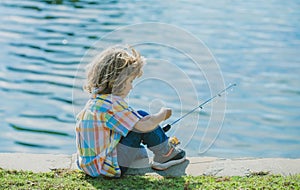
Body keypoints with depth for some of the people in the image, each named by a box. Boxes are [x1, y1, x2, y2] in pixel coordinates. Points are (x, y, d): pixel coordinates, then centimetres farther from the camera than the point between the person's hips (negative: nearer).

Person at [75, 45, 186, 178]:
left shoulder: (95, 99, 9)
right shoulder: (113, 103, -20)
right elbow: (145, 125, -20)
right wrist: (163, 114, -1)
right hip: (108, 168, -9)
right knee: (142, 120, -6)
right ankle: (165, 155, 11)